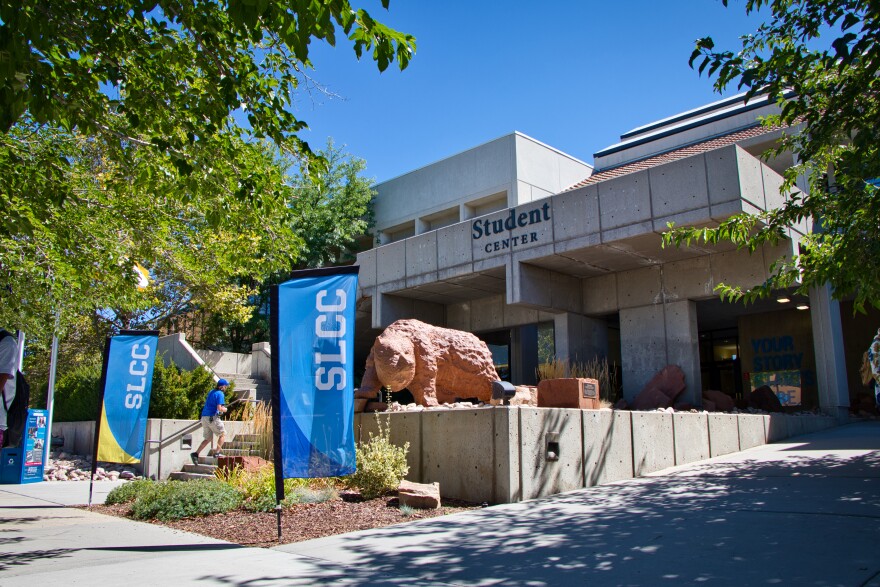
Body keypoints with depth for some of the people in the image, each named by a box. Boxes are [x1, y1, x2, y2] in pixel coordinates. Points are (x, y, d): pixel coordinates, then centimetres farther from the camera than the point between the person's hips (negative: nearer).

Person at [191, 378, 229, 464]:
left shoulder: (211, 392, 19)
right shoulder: (220, 394, -9)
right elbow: (219, 408, -18)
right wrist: (225, 410, 3)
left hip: (204, 416, 8)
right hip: (212, 417, -8)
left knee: (208, 438, 13)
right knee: (223, 434, 6)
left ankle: (196, 453, 2)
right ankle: (217, 452, -2)